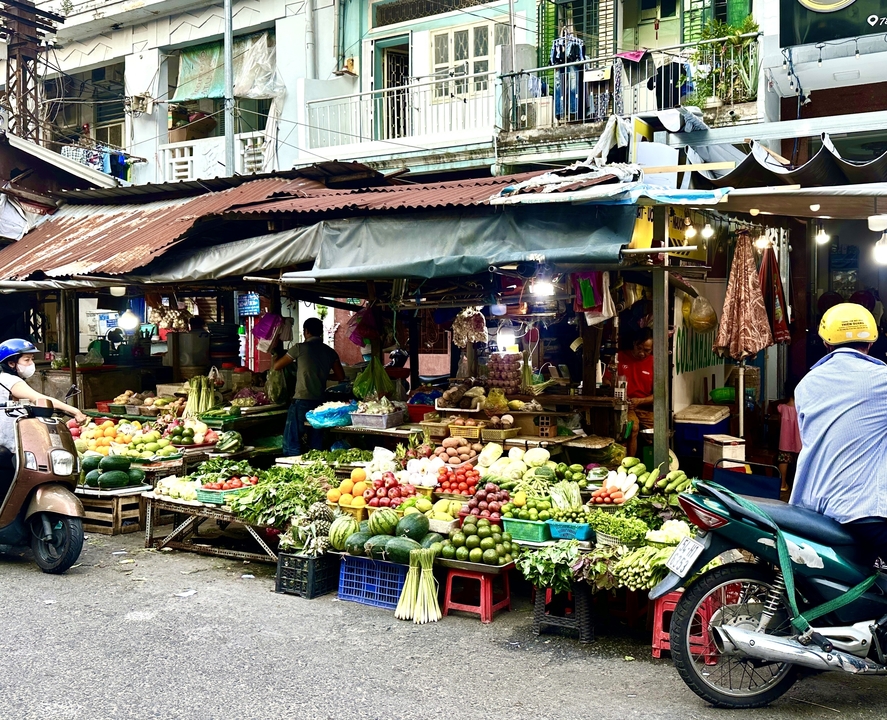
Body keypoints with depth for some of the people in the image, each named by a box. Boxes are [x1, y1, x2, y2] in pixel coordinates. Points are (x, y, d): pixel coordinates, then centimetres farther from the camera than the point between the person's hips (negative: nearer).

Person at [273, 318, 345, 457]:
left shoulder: (300, 348, -5)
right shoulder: (330, 352, 8)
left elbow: (277, 366, 4)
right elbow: (341, 376, 9)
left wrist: (277, 356, 26)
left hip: (302, 401, -5)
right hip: (320, 402, 5)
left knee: (291, 442, 0)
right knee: (317, 444, 10)